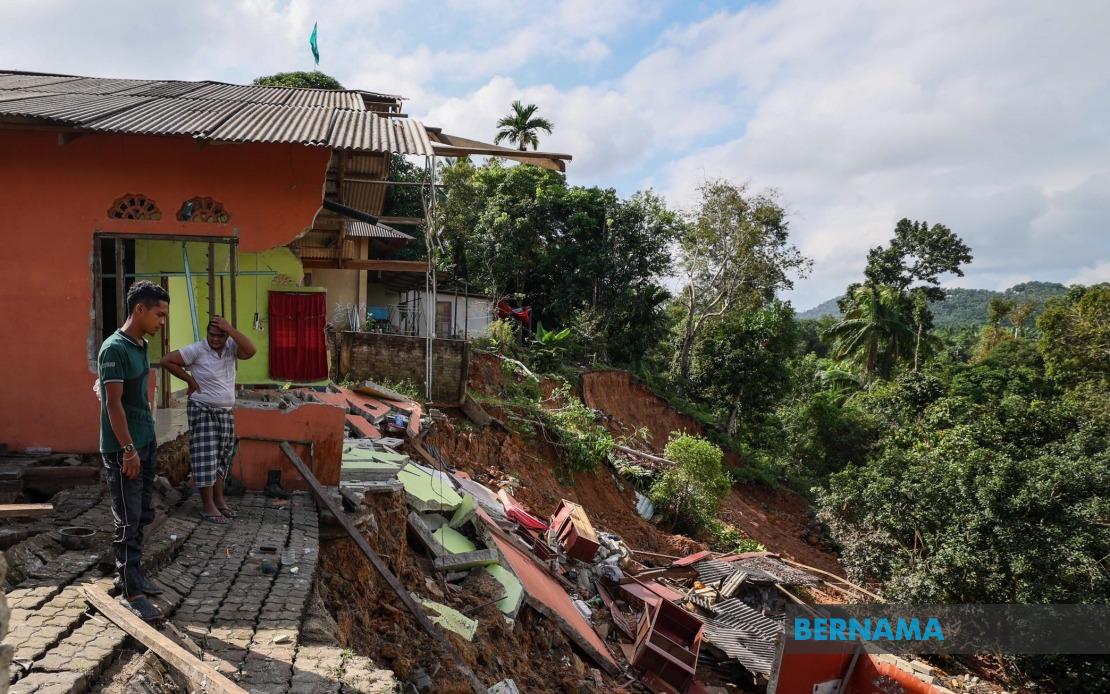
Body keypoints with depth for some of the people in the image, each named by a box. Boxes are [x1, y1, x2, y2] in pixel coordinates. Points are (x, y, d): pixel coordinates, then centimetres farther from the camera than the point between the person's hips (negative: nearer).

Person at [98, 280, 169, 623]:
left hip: (146, 444, 9)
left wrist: (145, 445, 18)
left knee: (143, 516, 15)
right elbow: (113, 403, -20)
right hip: (123, 450, -9)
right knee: (128, 521, -3)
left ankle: (134, 576, 28)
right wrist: (128, 449, -21)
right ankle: (132, 592, 2)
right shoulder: (114, 348, -17)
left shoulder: (140, 346, 10)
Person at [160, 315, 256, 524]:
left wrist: (230, 329, -22)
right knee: (205, 457, -5)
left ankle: (219, 499, 23)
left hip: (226, 412, 5)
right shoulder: (196, 349, -14)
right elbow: (166, 360, -13)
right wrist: (190, 379, -10)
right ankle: (207, 505, -1)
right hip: (203, 411, -5)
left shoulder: (231, 347, -1)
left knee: (222, 457, 12)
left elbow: (251, 351, -20)